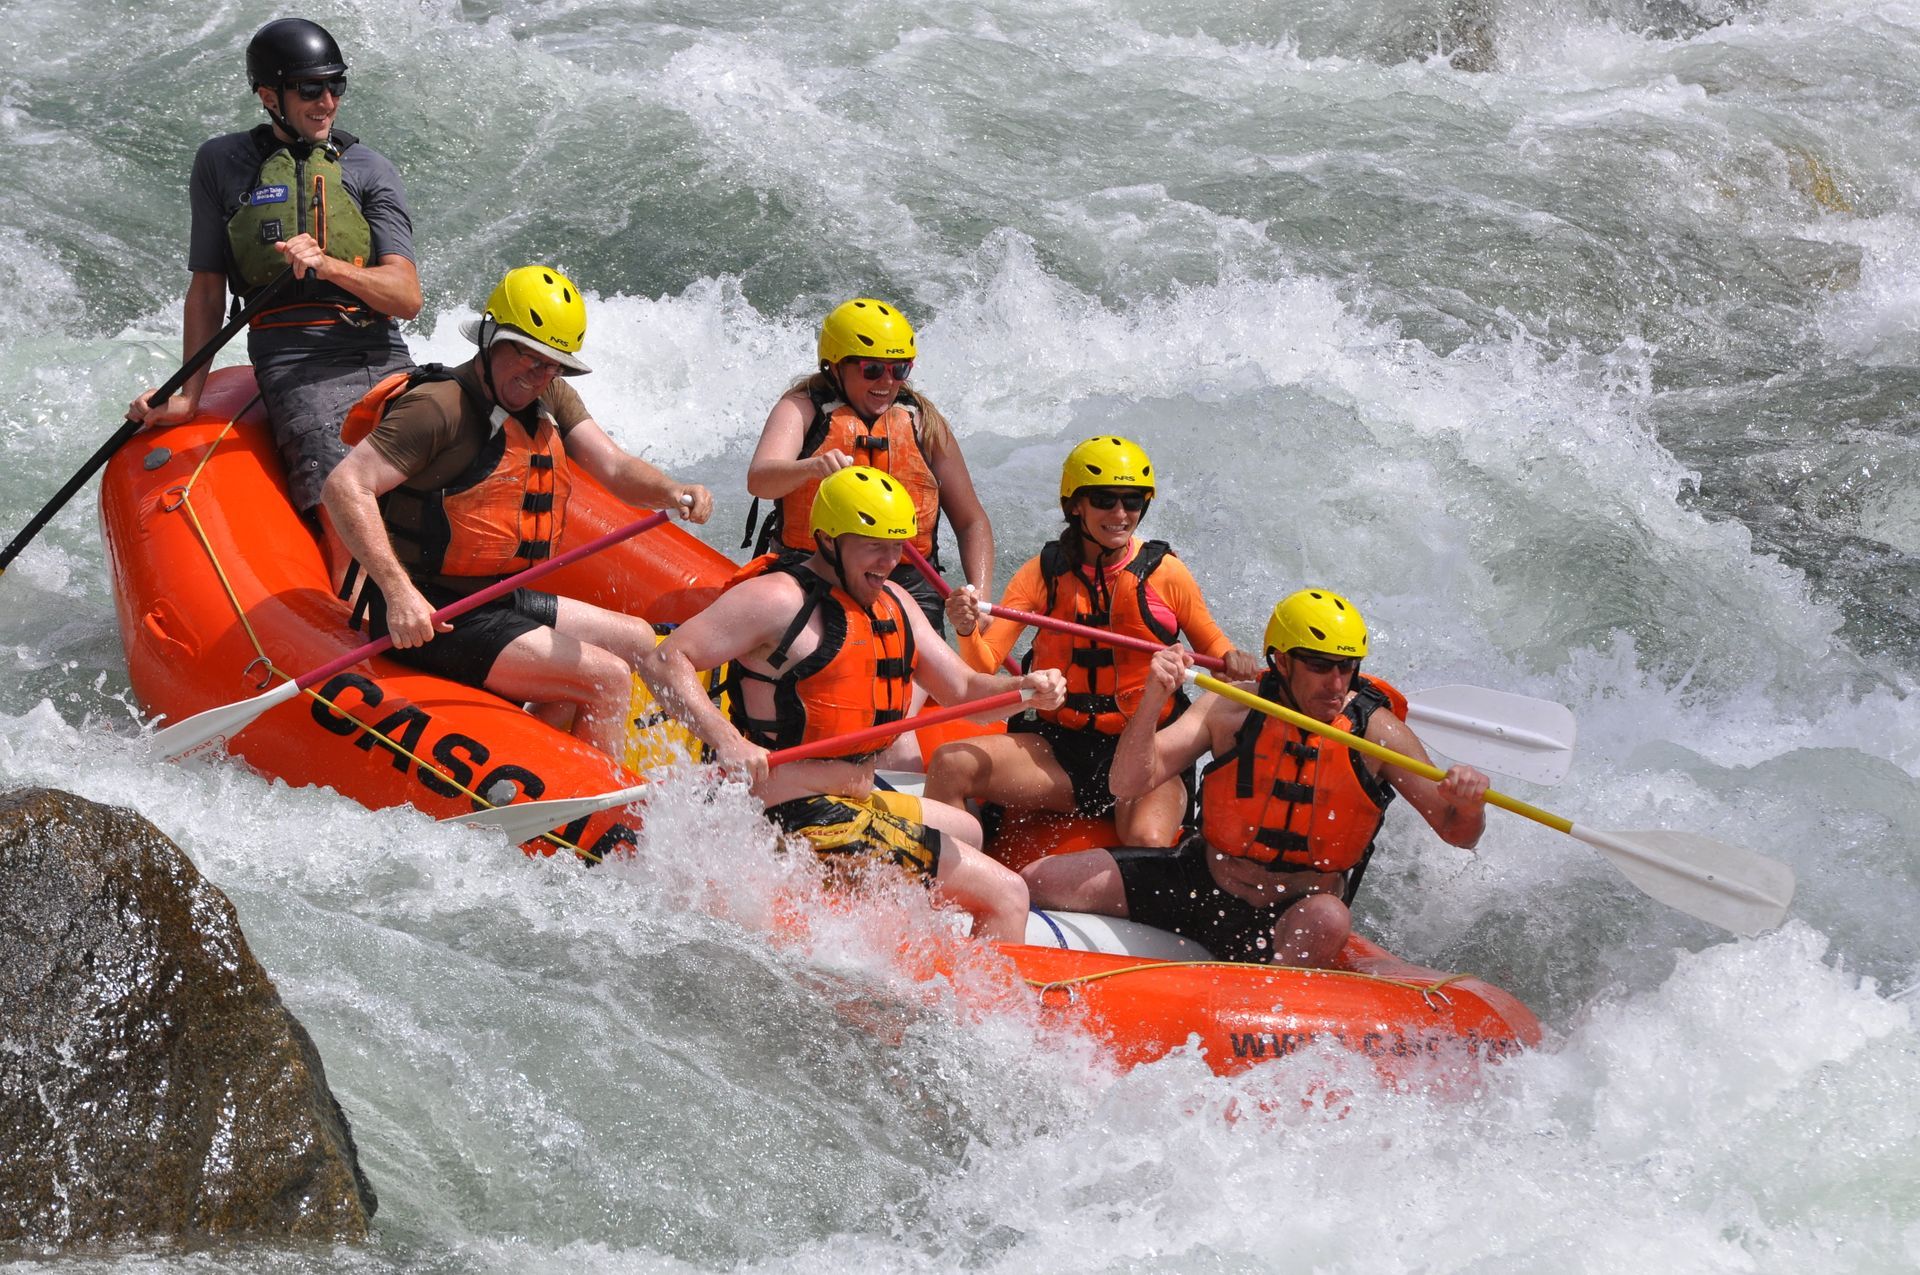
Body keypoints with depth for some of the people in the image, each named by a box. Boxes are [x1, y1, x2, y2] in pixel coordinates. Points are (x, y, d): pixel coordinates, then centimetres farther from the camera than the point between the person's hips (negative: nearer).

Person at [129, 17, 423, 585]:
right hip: (294, 363, -3)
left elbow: (407, 297, 1)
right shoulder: (223, 164, 12)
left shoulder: (368, 169, 12)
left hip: (385, 361, 3)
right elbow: (206, 289, 17)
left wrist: (328, 265, -17)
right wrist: (189, 395, 10)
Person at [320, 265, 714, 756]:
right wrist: (398, 591, -33)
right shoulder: (440, 406, -18)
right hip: (431, 618, -10)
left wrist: (670, 492, -25)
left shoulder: (551, 400, 8)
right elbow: (344, 486, -25)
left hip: (502, 601, 10)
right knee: (609, 680, -15)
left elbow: (614, 468, -2)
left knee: (643, 644, 15)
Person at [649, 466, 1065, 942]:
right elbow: (668, 661, -20)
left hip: (855, 803, 10)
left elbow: (963, 692, 11)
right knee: (1005, 895, -8)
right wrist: (726, 739, -34)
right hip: (805, 824, -10)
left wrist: (1025, 688, -11)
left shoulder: (890, 602, 11)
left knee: (965, 830, 38)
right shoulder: (778, 599, -15)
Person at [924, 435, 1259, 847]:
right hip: (1058, 750, 2)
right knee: (950, 764, -19)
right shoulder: (1043, 573, 3)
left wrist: (1233, 662, -14)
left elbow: (1213, 648, 10)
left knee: (1147, 843, -34)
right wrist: (967, 631, -28)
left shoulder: (1165, 573, 0)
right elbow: (985, 665, -6)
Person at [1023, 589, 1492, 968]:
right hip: (1201, 884, 2)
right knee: (1041, 881, -11)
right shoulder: (1232, 709, -9)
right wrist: (1153, 699, -32)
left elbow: (1459, 835, -11)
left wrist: (1467, 803, -36)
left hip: (1290, 918, -1)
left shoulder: (1376, 730, -10)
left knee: (1327, 920, -39)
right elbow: (1128, 784, -15)